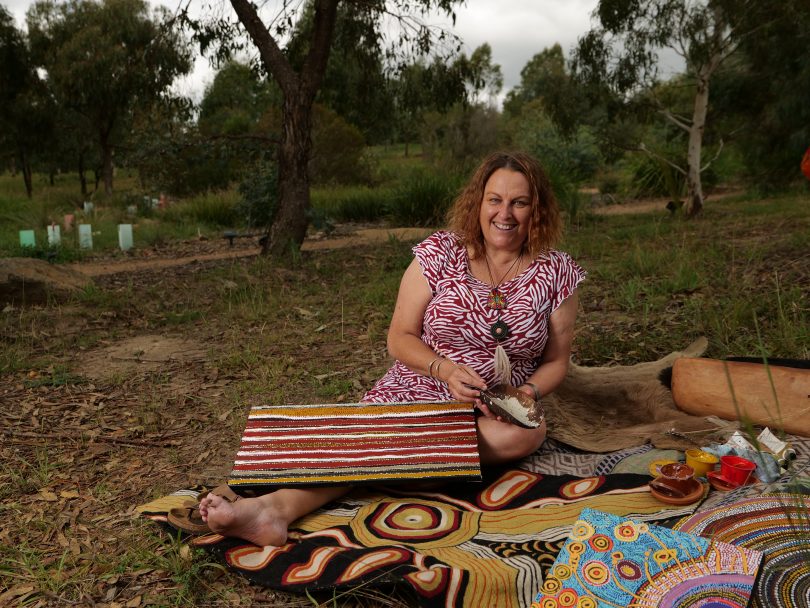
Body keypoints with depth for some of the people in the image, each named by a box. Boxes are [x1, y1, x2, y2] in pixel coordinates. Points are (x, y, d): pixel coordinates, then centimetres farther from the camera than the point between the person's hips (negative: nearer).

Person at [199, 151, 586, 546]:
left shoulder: (556, 272, 1)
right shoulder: (439, 253, -2)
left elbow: (555, 361, 7)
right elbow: (400, 338, -2)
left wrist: (526, 394, -15)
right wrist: (446, 369, -21)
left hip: (495, 411, 2)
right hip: (417, 388, -1)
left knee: (527, 433, -33)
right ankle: (277, 505, -51)